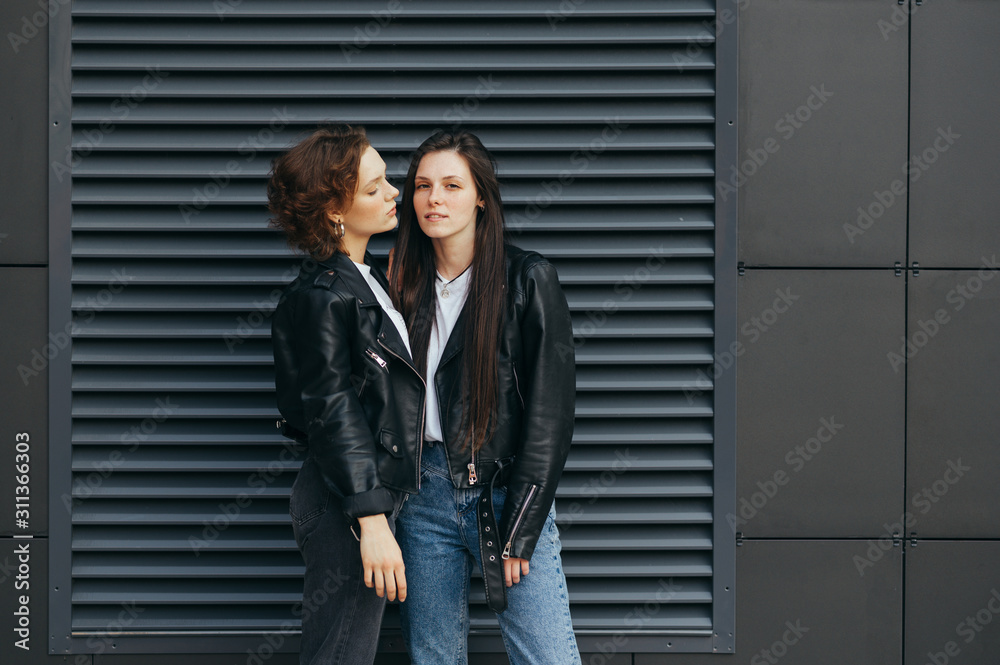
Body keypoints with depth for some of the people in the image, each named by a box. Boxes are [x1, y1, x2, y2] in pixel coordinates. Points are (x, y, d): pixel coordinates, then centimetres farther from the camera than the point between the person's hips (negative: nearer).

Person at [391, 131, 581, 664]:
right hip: (425, 492, 4)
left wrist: (518, 531, -10)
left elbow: (551, 414, -6)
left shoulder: (529, 280, -4)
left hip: (505, 492, -4)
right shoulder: (405, 283, 10)